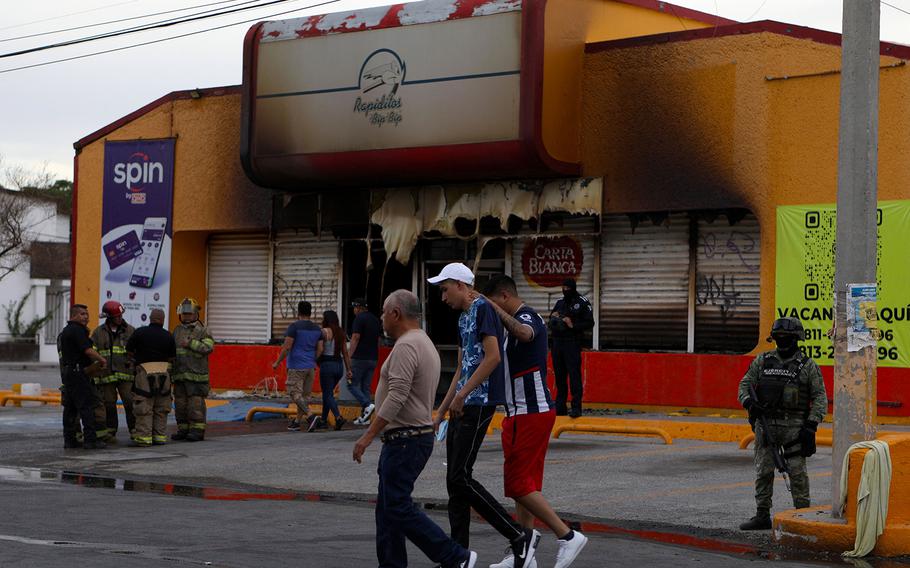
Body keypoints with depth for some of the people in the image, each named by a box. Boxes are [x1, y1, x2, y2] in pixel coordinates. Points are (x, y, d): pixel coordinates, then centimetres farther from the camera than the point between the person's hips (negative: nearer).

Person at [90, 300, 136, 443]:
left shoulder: (130, 330, 8)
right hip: (106, 376, 0)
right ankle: (109, 433, 14)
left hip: (126, 374, 0)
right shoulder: (98, 333, 7)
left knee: (131, 403, -7)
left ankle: (135, 431, -1)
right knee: (108, 405, 4)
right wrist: (94, 376, -1)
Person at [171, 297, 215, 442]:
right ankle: (183, 430, 13)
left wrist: (190, 343, -17)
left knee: (196, 403, -7)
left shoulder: (203, 330, 0)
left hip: (196, 374, -5)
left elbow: (208, 347, -14)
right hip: (179, 374, 5)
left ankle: (197, 431, -4)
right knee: (180, 403, 6)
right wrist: (169, 372, 16)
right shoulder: (177, 331, 17)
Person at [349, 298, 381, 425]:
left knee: (352, 384, -1)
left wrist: (350, 356, -15)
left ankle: (368, 405, -18)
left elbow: (355, 338, -15)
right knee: (366, 387, 10)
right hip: (373, 358, 8)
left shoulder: (359, 318, -9)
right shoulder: (376, 320, 16)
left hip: (360, 357, -8)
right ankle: (364, 417, 6)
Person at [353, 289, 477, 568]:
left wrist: (368, 435, -23)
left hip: (404, 440, -11)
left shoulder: (406, 346, -17)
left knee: (398, 507, -9)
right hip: (416, 436, 11)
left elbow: (396, 397, -25)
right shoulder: (425, 344, 17)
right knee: (388, 506, 11)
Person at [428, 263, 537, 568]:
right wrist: (440, 413, 21)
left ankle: (520, 536, -6)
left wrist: (461, 394, -16)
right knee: (454, 480, 8)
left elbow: (493, 357, -19)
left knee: (460, 478, -12)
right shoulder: (463, 318, 19)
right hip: (463, 406, 10)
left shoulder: (482, 308, -9)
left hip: (479, 403, -10)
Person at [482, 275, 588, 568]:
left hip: (531, 414, -11)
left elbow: (524, 334, -40)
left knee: (519, 484, -9)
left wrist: (495, 309, -39)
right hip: (523, 413, 11)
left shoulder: (527, 317, -14)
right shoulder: (520, 320, 19)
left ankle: (567, 535, -7)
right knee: (524, 484, 11)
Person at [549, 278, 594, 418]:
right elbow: (551, 319, 29)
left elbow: (589, 323, -6)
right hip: (557, 342, 7)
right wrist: (553, 316, 6)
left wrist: (573, 325, -17)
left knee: (574, 375, -12)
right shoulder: (560, 302, 18)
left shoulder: (582, 302, -2)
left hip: (572, 343, -7)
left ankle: (576, 407, -12)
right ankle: (560, 407, 14)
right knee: (559, 376, 8)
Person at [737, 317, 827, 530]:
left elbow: (820, 397, -1)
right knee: (763, 471, 3)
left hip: (794, 426, -3)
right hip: (766, 424, 3)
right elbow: (745, 384, 10)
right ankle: (762, 516, 9)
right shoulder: (763, 361, 10)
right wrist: (749, 403, -11)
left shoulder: (808, 366, 2)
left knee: (797, 472, -4)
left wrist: (812, 424, -12)